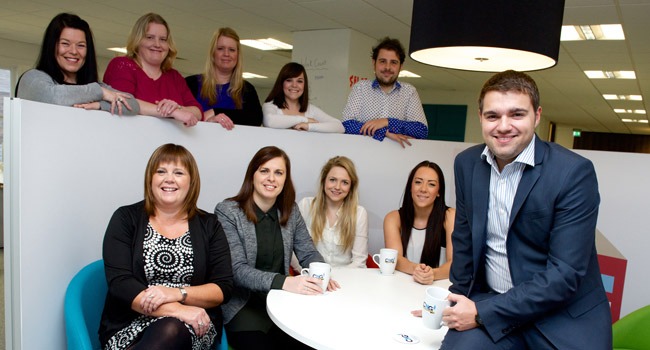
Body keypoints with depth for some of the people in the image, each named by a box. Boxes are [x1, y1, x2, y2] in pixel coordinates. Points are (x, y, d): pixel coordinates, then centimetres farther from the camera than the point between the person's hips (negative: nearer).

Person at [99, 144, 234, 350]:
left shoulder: (208, 225, 6)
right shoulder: (125, 219, 1)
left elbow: (223, 288, 0)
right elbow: (119, 283, -10)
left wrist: (177, 293, -18)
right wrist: (176, 310, -22)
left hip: (193, 327, 1)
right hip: (129, 326, 0)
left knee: (171, 331, -34)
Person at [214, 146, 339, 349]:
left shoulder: (290, 211, 5)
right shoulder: (227, 211, -10)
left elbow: (308, 253, 7)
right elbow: (237, 270, -18)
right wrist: (283, 282, -32)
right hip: (243, 305, -4)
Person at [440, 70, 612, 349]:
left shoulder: (574, 172, -15)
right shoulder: (466, 163, -1)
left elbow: (565, 274, -18)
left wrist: (482, 313, -17)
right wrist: (458, 299, 13)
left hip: (565, 314, -2)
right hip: (488, 301, 3)